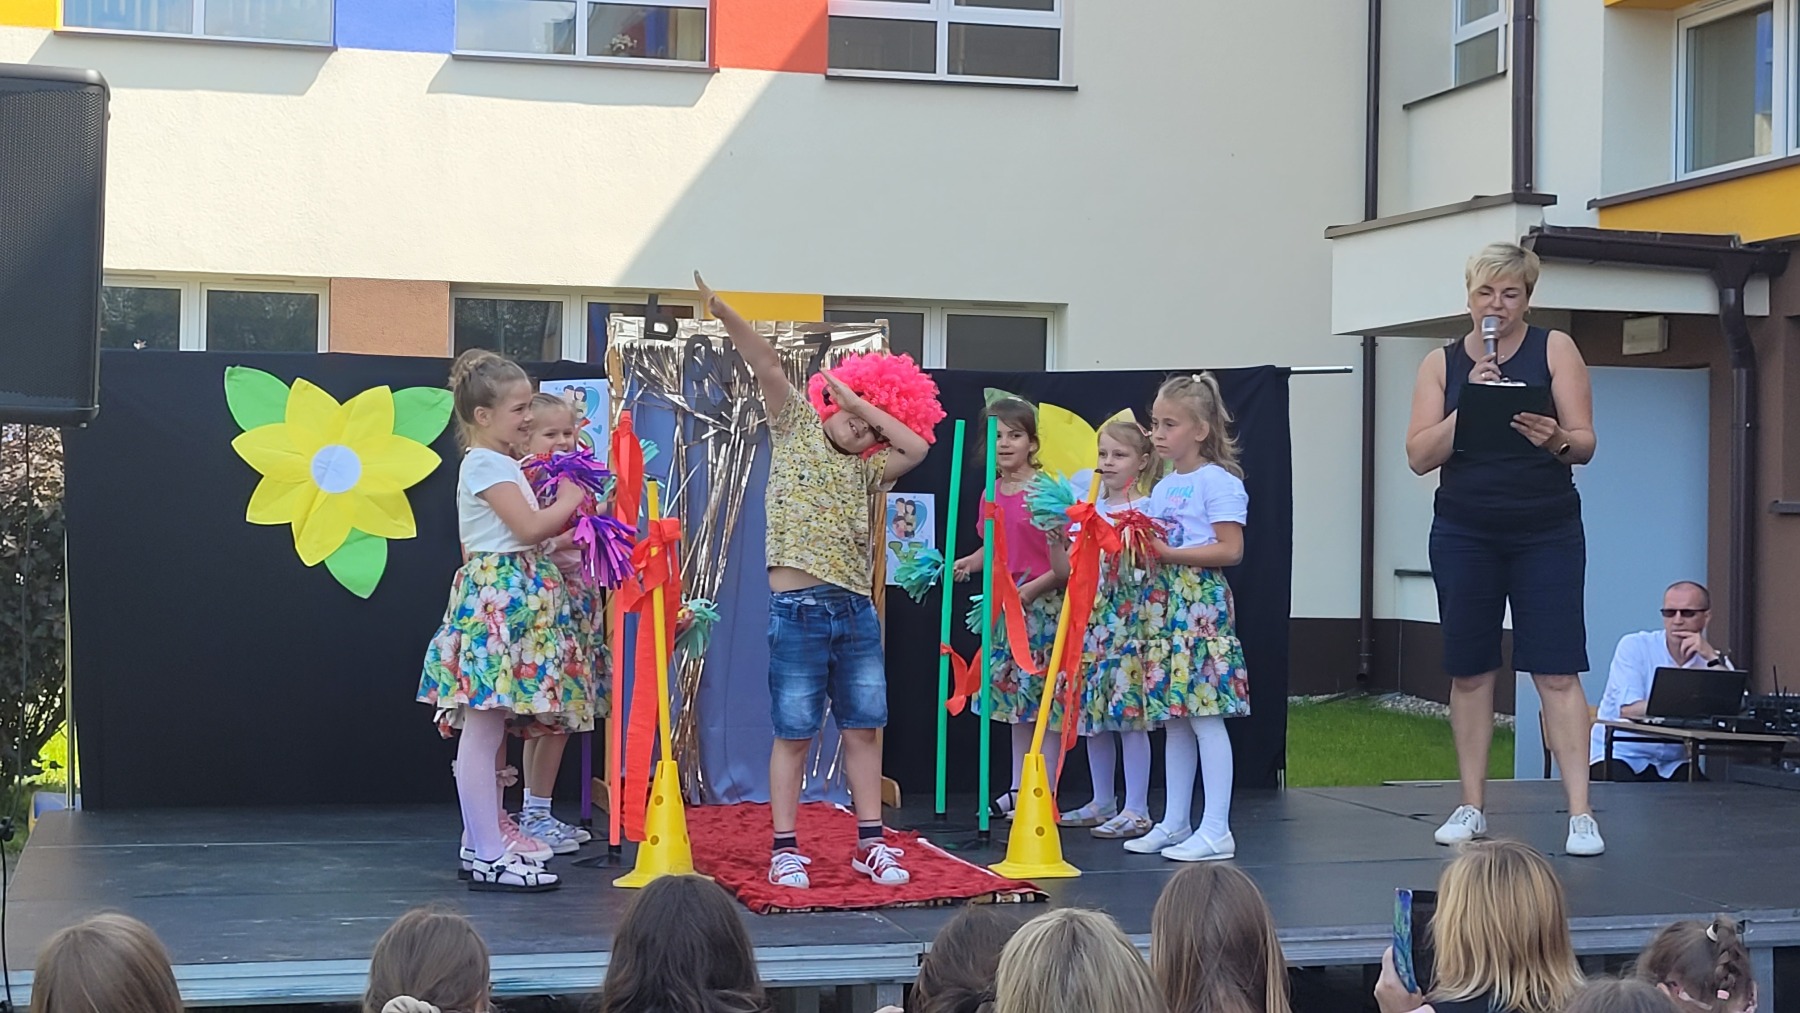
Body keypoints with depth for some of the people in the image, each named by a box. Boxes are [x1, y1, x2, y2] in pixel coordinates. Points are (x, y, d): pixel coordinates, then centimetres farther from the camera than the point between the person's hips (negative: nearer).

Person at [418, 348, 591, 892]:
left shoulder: (500, 464, 19)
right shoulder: (486, 464, -11)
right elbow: (530, 526, -17)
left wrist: (561, 522, 10)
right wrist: (569, 501, -3)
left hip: (514, 600, 10)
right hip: (496, 597, -10)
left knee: (487, 730, 12)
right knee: (483, 731, -7)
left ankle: (482, 843, 16)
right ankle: (489, 857, -7)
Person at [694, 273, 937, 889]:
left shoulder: (865, 470, 15)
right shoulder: (795, 427, 7)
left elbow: (918, 447, -2)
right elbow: (767, 365, -7)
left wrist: (861, 402, 1)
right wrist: (725, 314, -18)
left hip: (856, 611, 5)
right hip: (797, 610, -4)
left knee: (863, 728, 7)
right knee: (793, 733, 0)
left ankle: (869, 843, 14)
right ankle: (785, 848, 7)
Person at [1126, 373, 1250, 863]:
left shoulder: (1218, 482, -8)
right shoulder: (1163, 486, 16)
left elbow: (1230, 549, -15)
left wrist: (1169, 552, -19)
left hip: (1201, 600, -8)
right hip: (1163, 602, 8)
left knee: (1205, 715, -9)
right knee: (1173, 718, 11)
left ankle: (1216, 829, -7)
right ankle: (1173, 823, 17)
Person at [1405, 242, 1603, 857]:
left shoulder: (1554, 350, 1)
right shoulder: (1442, 364, 5)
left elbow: (1585, 443, -3)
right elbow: (1420, 456, -3)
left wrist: (1556, 439, -25)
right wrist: (1469, 404, -16)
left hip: (1548, 534, -2)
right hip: (1465, 535, 2)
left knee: (1557, 672, -7)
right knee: (1469, 672, 6)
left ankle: (1580, 813, -7)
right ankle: (1471, 808, 16)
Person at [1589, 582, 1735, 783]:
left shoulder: (1714, 661, 8)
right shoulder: (1634, 646, -2)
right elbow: (1629, 710, -17)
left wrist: (1712, 658, -15)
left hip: (1673, 765, 3)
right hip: (1621, 757, -3)